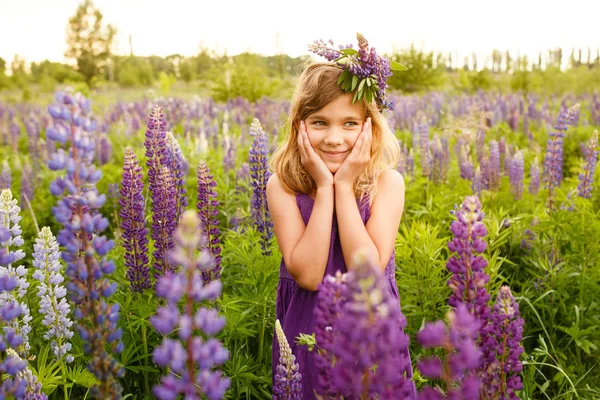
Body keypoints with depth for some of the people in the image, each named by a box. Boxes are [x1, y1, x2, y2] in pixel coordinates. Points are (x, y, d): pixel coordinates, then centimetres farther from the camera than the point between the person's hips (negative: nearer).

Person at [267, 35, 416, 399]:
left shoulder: (387, 182, -11)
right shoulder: (283, 186, -12)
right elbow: (307, 275, -21)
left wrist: (345, 187, -22)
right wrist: (324, 186, -23)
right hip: (306, 328, 0)